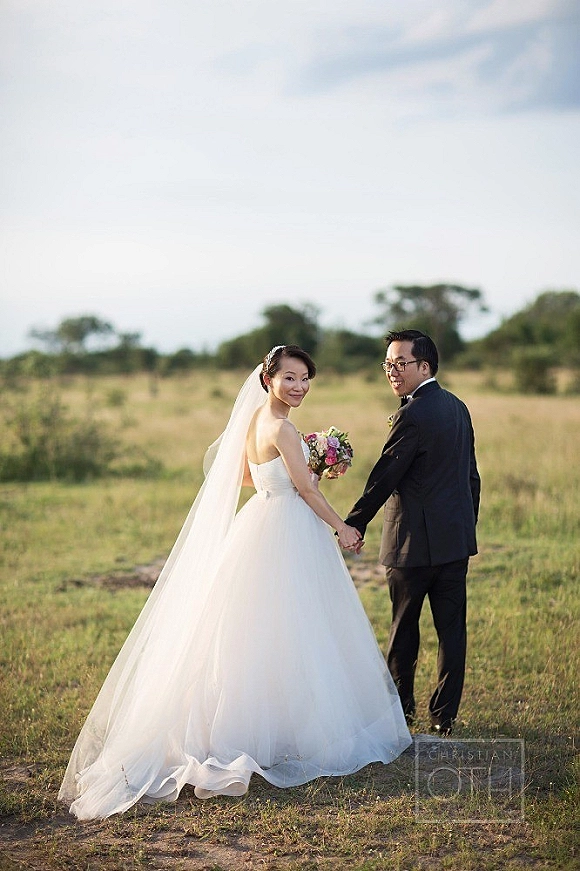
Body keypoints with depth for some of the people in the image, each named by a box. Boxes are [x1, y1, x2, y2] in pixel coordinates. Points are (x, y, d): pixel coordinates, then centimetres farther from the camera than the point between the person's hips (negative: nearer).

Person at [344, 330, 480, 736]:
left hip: (415, 542, -7)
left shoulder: (412, 415, -17)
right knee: (452, 628, 8)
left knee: (404, 627, 9)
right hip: (456, 536, 7)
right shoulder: (458, 407, 10)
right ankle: (445, 716, 14)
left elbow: (384, 477, -15)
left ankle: (401, 707, 22)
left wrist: (354, 525, -7)